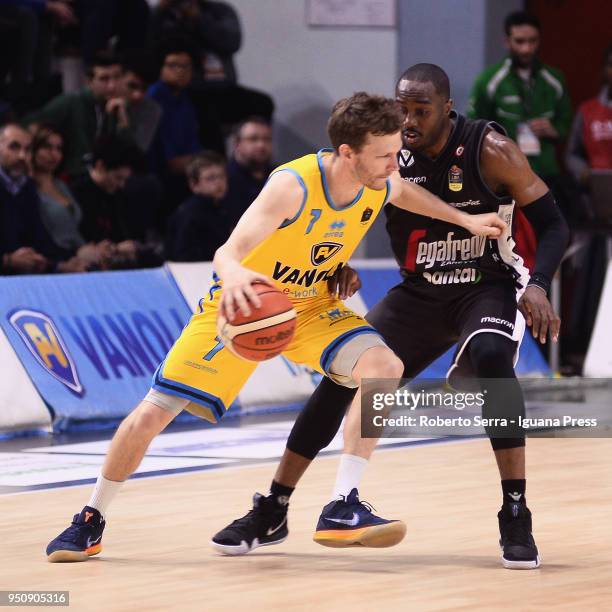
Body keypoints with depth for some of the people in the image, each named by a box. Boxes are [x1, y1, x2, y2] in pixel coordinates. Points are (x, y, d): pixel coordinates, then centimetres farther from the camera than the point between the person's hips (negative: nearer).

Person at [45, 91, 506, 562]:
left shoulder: (381, 183, -15)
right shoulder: (294, 186, -34)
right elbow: (227, 252, -44)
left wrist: (465, 220, 11)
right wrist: (234, 275, -67)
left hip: (312, 307, 4)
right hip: (242, 305, -4)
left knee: (383, 366, -25)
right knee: (151, 414, -7)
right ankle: (91, 523, 16)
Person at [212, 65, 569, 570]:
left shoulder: (490, 151, -21)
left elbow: (552, 225, -14)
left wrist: (538, 286, -32)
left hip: (488, 286, -4)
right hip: (418, 291, 4)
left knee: (491, 357, -34)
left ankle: (516, 516, -28)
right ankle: (272, 509, 9)